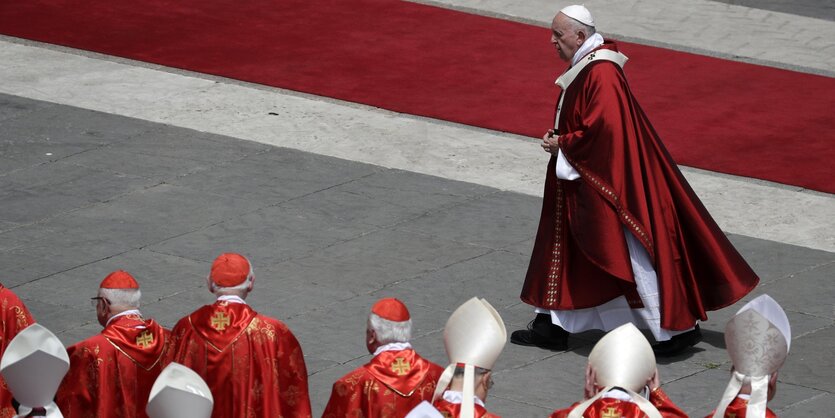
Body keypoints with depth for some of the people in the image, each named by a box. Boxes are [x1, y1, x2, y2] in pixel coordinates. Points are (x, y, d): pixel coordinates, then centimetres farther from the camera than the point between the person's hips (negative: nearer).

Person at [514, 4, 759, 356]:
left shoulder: (601, 73, -23)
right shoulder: (584, 68, 10)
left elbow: (603, 128, -29)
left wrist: (563, 145, -17)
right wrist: (560, 137, 5)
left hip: (612, 183, -11)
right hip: (584, 184, 11)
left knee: (635, 256, -4)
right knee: (564, 247, 14)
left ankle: (679, 326, 6)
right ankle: (553, 326, 21)